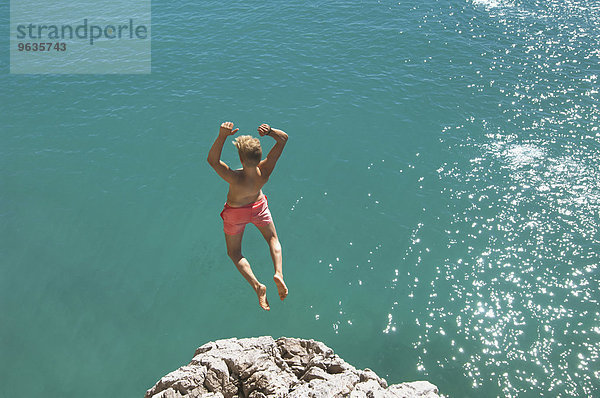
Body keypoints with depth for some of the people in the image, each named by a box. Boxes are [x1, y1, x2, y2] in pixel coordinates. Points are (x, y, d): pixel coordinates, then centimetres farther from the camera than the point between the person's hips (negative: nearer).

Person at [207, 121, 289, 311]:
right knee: (273, 239, 27)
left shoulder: (235, 179, -43)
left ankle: (257, 286, 0)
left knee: (234, 253, 19)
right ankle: (279, 273, 3)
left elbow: (212, 159, -41)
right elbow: (284, 138, -27)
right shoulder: (265, 171, -33)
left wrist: (223, 135, -55)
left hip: (235, 212, -3)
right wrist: (270, 131, -47)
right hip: (258, 207, 3)